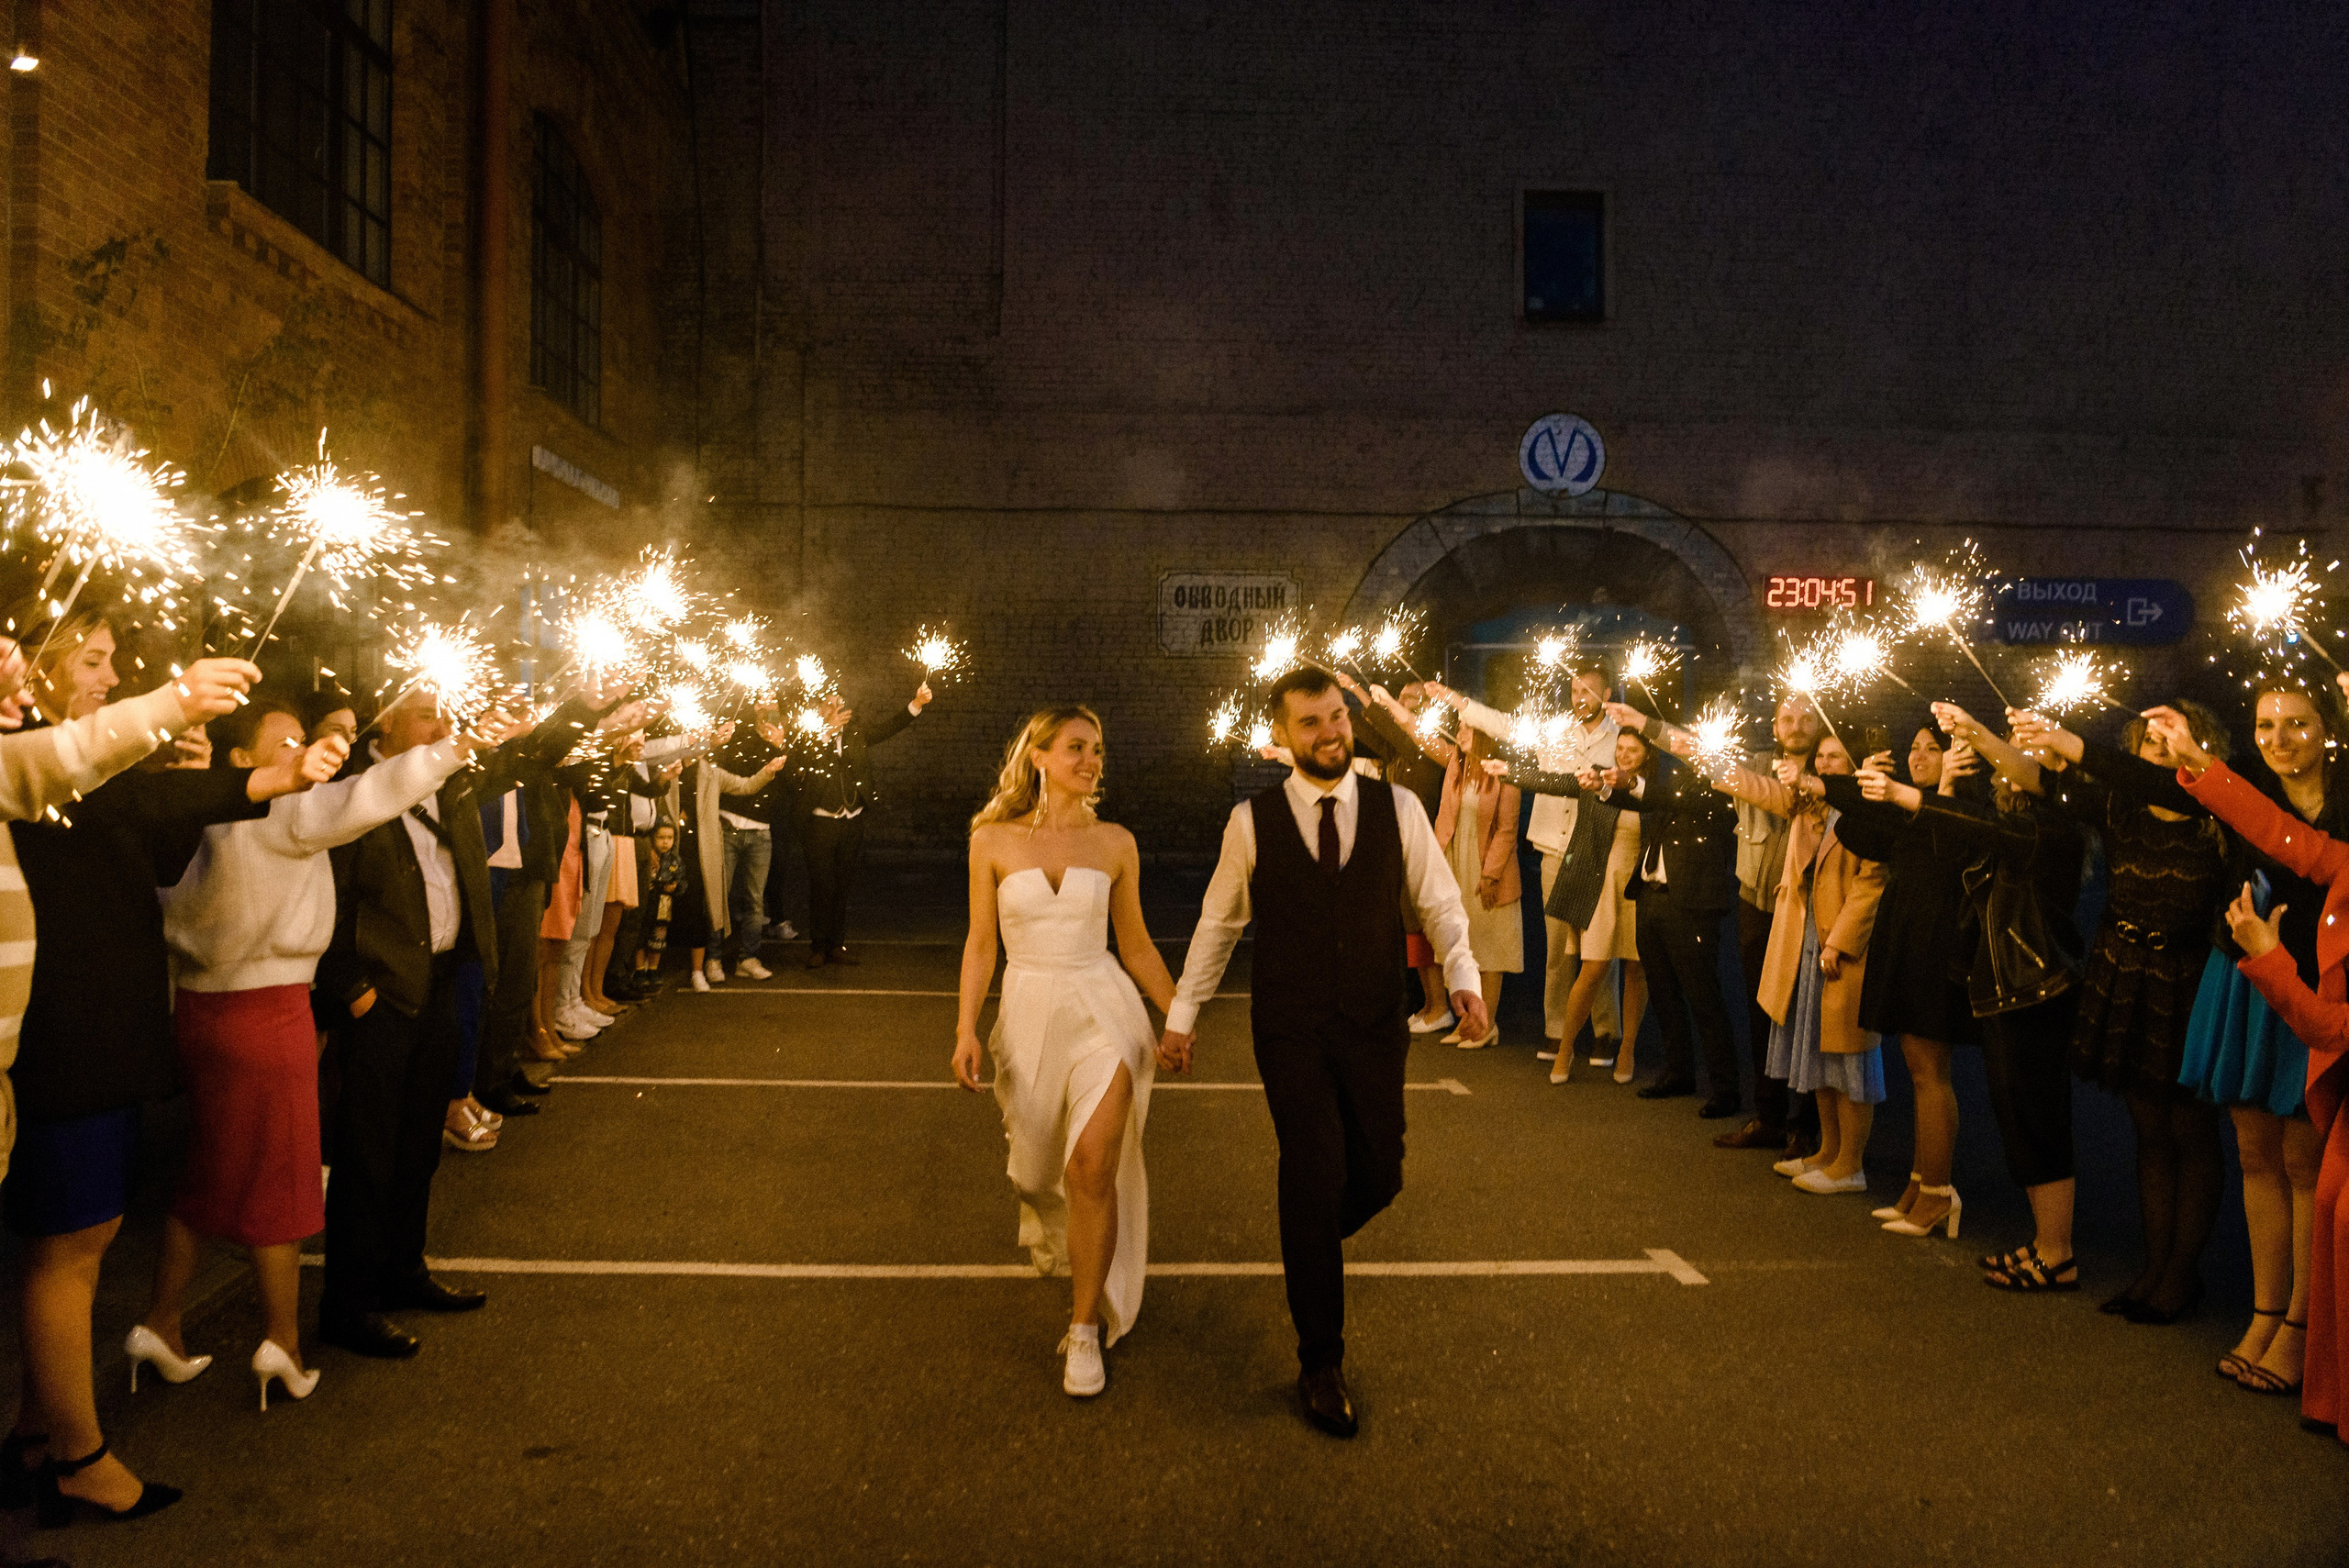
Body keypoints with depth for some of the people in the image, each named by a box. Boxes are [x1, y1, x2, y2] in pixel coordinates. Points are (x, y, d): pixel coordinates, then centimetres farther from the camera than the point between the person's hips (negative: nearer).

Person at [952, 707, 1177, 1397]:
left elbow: (1135, 945, 9)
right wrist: (966, 1029, -6)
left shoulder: (1114, 843, 1)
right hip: (1029, 1011, 1)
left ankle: (1086, 1325, 1)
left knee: (1093, 1165, -16)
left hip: (1104, 1009, -1)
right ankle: (1057, 1239, 51)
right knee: (1036, 1166, 14)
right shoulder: (993, 840, -2)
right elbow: (981, 942, 2)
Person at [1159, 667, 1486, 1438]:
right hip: (1290, 1030, -2)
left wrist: (1464, 980, -14)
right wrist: (1182, 1015, 10)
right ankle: (1320, 1363, 5)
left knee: (1379, 1176, 4)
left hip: (1375, 1027, 2)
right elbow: (1218, 922, 9)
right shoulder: (1252, 820, -2)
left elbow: (1441, 904, 4)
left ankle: (1308, 1242, 42)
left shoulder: (1399, 809, 0)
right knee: (1316, 1170, -9)